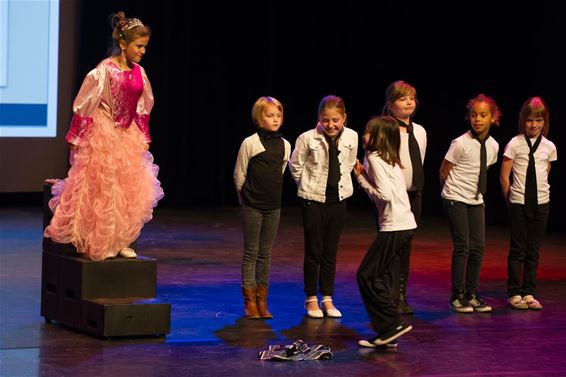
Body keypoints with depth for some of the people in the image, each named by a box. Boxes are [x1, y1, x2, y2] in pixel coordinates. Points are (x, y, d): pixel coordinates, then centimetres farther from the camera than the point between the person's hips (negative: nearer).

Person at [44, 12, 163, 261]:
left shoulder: (139, 73, 3)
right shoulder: (104, 71, -16)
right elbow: (84, 105, -12)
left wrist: (144, 139, 13)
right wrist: (75, 138, -10)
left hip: (128, 137, 7)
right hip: (104, 134, -7)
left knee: (131, 191, 7)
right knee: (102, 191, 1)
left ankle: (121, 242, 18)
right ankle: (98, 244, 12)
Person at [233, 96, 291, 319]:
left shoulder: (285, 146, 3)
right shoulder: (250, 143, -9)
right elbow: (239, 174, -2)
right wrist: (246, 198, 6)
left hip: (273, 206, 4)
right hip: (252, 207, -4)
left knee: (265, 253, 8)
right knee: (251, 253, 1)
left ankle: (262, 300, 14)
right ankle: (249, 301, 5)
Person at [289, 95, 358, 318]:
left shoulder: (351, 137, -5)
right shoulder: (308, 138, -15)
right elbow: (295, 166, -2)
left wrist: (339, 184, 10)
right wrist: (309, 187, 6)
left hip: (338, 199, 3)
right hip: (314, 200, -3)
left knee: (331, 252, 10)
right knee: (314, 251, 3)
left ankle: (327, 298, 19)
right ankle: (311, 299, 14)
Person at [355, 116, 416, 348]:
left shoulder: (375, 158, -10)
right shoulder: (390, 159, 18)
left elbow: (385, 195, -19)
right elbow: (386, 189, 12)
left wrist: (361, 179, -7)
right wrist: (365, 175, 6)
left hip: (394, 227, -9)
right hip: (406, 224, 9)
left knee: (367, 275, -5)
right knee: (383, 278, 11)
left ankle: (394, 323, -7)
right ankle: (387, 334, 11)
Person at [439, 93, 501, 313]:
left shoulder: (493, 146, 0)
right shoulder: (461, 144, -16)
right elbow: (444, 172, -6)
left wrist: (476, 192, 11)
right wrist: (454, 191, 5)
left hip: (476, 201, 5)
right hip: (455, 200, -5)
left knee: (478, 247, 2)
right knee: (462, 246, -7)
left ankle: (472, 295, 12)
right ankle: (458, 296, 2)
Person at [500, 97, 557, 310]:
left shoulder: (549, 147, 3)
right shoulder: (515, 144, -7)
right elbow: (504, 176, -2)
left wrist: (539, 194, 9)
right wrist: (511, 200, 2)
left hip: (540, 203, 3)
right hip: (518, 204, -3)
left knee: (533, 250, 7)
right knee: (517, 249, 2)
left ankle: (529, 293, 12)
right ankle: (515, 293, 8)